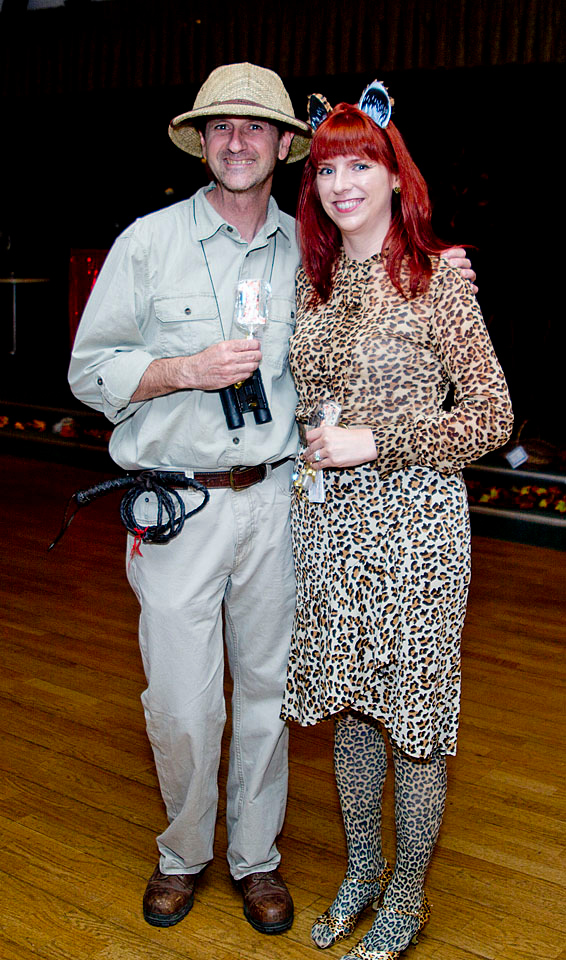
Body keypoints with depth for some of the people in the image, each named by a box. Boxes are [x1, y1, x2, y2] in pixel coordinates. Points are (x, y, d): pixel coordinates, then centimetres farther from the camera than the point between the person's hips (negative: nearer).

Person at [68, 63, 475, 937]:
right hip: (176, 506, -2)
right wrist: (189, 370, -16)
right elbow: (90, 371, -1)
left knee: (267, 690, 12)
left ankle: (256, 855, 33)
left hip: (274, 498, 2)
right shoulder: (149, 241, -1)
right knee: (181, 703, 4)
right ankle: (185, 851, 32)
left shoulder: (307, 250, 6)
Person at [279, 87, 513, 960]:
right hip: (326, 519, 6)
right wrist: (311, 447, 4)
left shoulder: (437, 279, -10)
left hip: (413, 521, -5)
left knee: (413, 719, 6)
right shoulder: (312, 280, 7)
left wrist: (373, 443, -16)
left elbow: (494, 417, -11)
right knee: (348, 701, 17)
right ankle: (361, 872, 37)